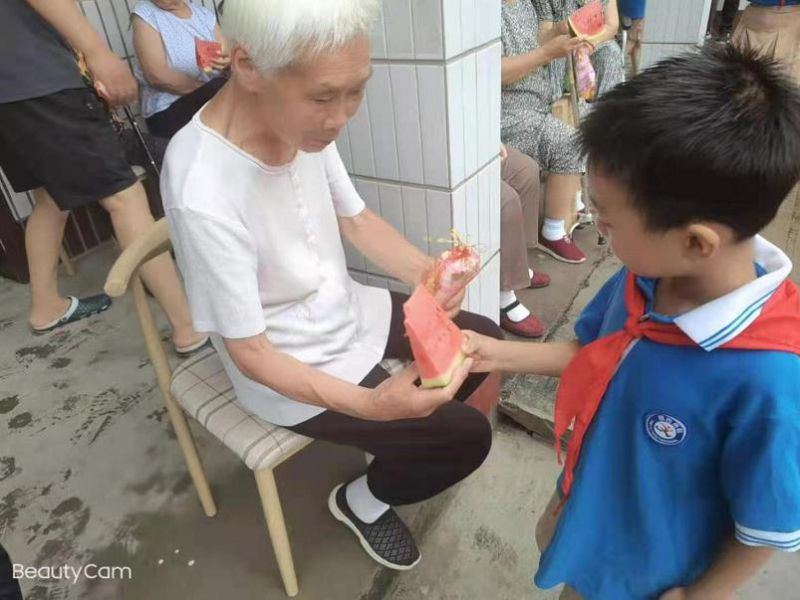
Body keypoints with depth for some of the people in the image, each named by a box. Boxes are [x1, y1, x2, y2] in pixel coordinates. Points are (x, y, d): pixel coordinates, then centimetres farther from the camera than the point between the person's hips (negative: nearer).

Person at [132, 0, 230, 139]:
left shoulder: (204, 13, 13)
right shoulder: (144, 13, -2)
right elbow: (157, 76, -13)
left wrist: (226, 61, -19)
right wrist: (207, 89, -18)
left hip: (213, 99, 5)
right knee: (220, 87, -30)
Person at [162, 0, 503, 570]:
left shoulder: (302, 119, -14)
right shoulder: (203, 194, -35)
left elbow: (356, 218, 0)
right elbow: (249, 352, -25)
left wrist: (427, 273, -17)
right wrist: (369, 404, -37)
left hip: (344, 309, 7)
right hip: (291, 372, -7)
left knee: (483, 340, 14)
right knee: (469, 435, -3)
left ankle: (409, 434, 36)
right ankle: (363, 500, 24)